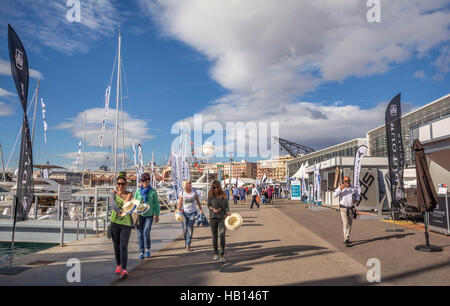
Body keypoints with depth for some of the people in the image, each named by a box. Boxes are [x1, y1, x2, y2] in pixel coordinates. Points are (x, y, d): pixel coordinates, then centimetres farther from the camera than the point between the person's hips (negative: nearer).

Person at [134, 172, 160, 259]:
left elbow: (156, 203, 5)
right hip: (139, 214, 2)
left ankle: (147, 249, 11)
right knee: (140, 233, 3)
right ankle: (141, 252, 16)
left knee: (146, 232, -13)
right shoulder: (138, 191, 4)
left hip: (149, 215, -2)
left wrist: (157, 215, 4)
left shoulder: (152, 191, -1)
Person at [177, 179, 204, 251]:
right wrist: (178, 211, -8)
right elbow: (180, 203, 3)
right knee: (185, 229, 3)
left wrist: (200, 210, 13)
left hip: (193, 212, 0)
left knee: (190, 228, -10)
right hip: (184, 212, 0)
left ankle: (188, 244, -4)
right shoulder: (182, 193, -3)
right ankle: (186, 242, 27)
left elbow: (198, 201, 11)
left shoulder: (194, 192, 0)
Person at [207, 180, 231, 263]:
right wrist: (213, 209, -14)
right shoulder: (210, 195, -1)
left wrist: (228, 212, -16)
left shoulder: (223, 194, -1)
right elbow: (208, 205, 6)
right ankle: (216, 254, 25)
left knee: (222, 236, -12)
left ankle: (222, 255, -4)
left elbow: (226, 205, 2)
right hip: (213, 218, 1)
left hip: (222, 217, -1)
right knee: (215, 237, 11)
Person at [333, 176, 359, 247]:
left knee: (349, 225, 13)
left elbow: (357, 196, 16)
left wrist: (356, 200, -7)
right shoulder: (340, 188, -8)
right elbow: (335, 195, -22)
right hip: (343, 209, -4)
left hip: (351, 209, 4)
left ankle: (346, 238, 31)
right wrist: (340, 188, -35)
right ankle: (346, 240, -16)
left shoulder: (354, 189, 1)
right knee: (346, 224, -14)